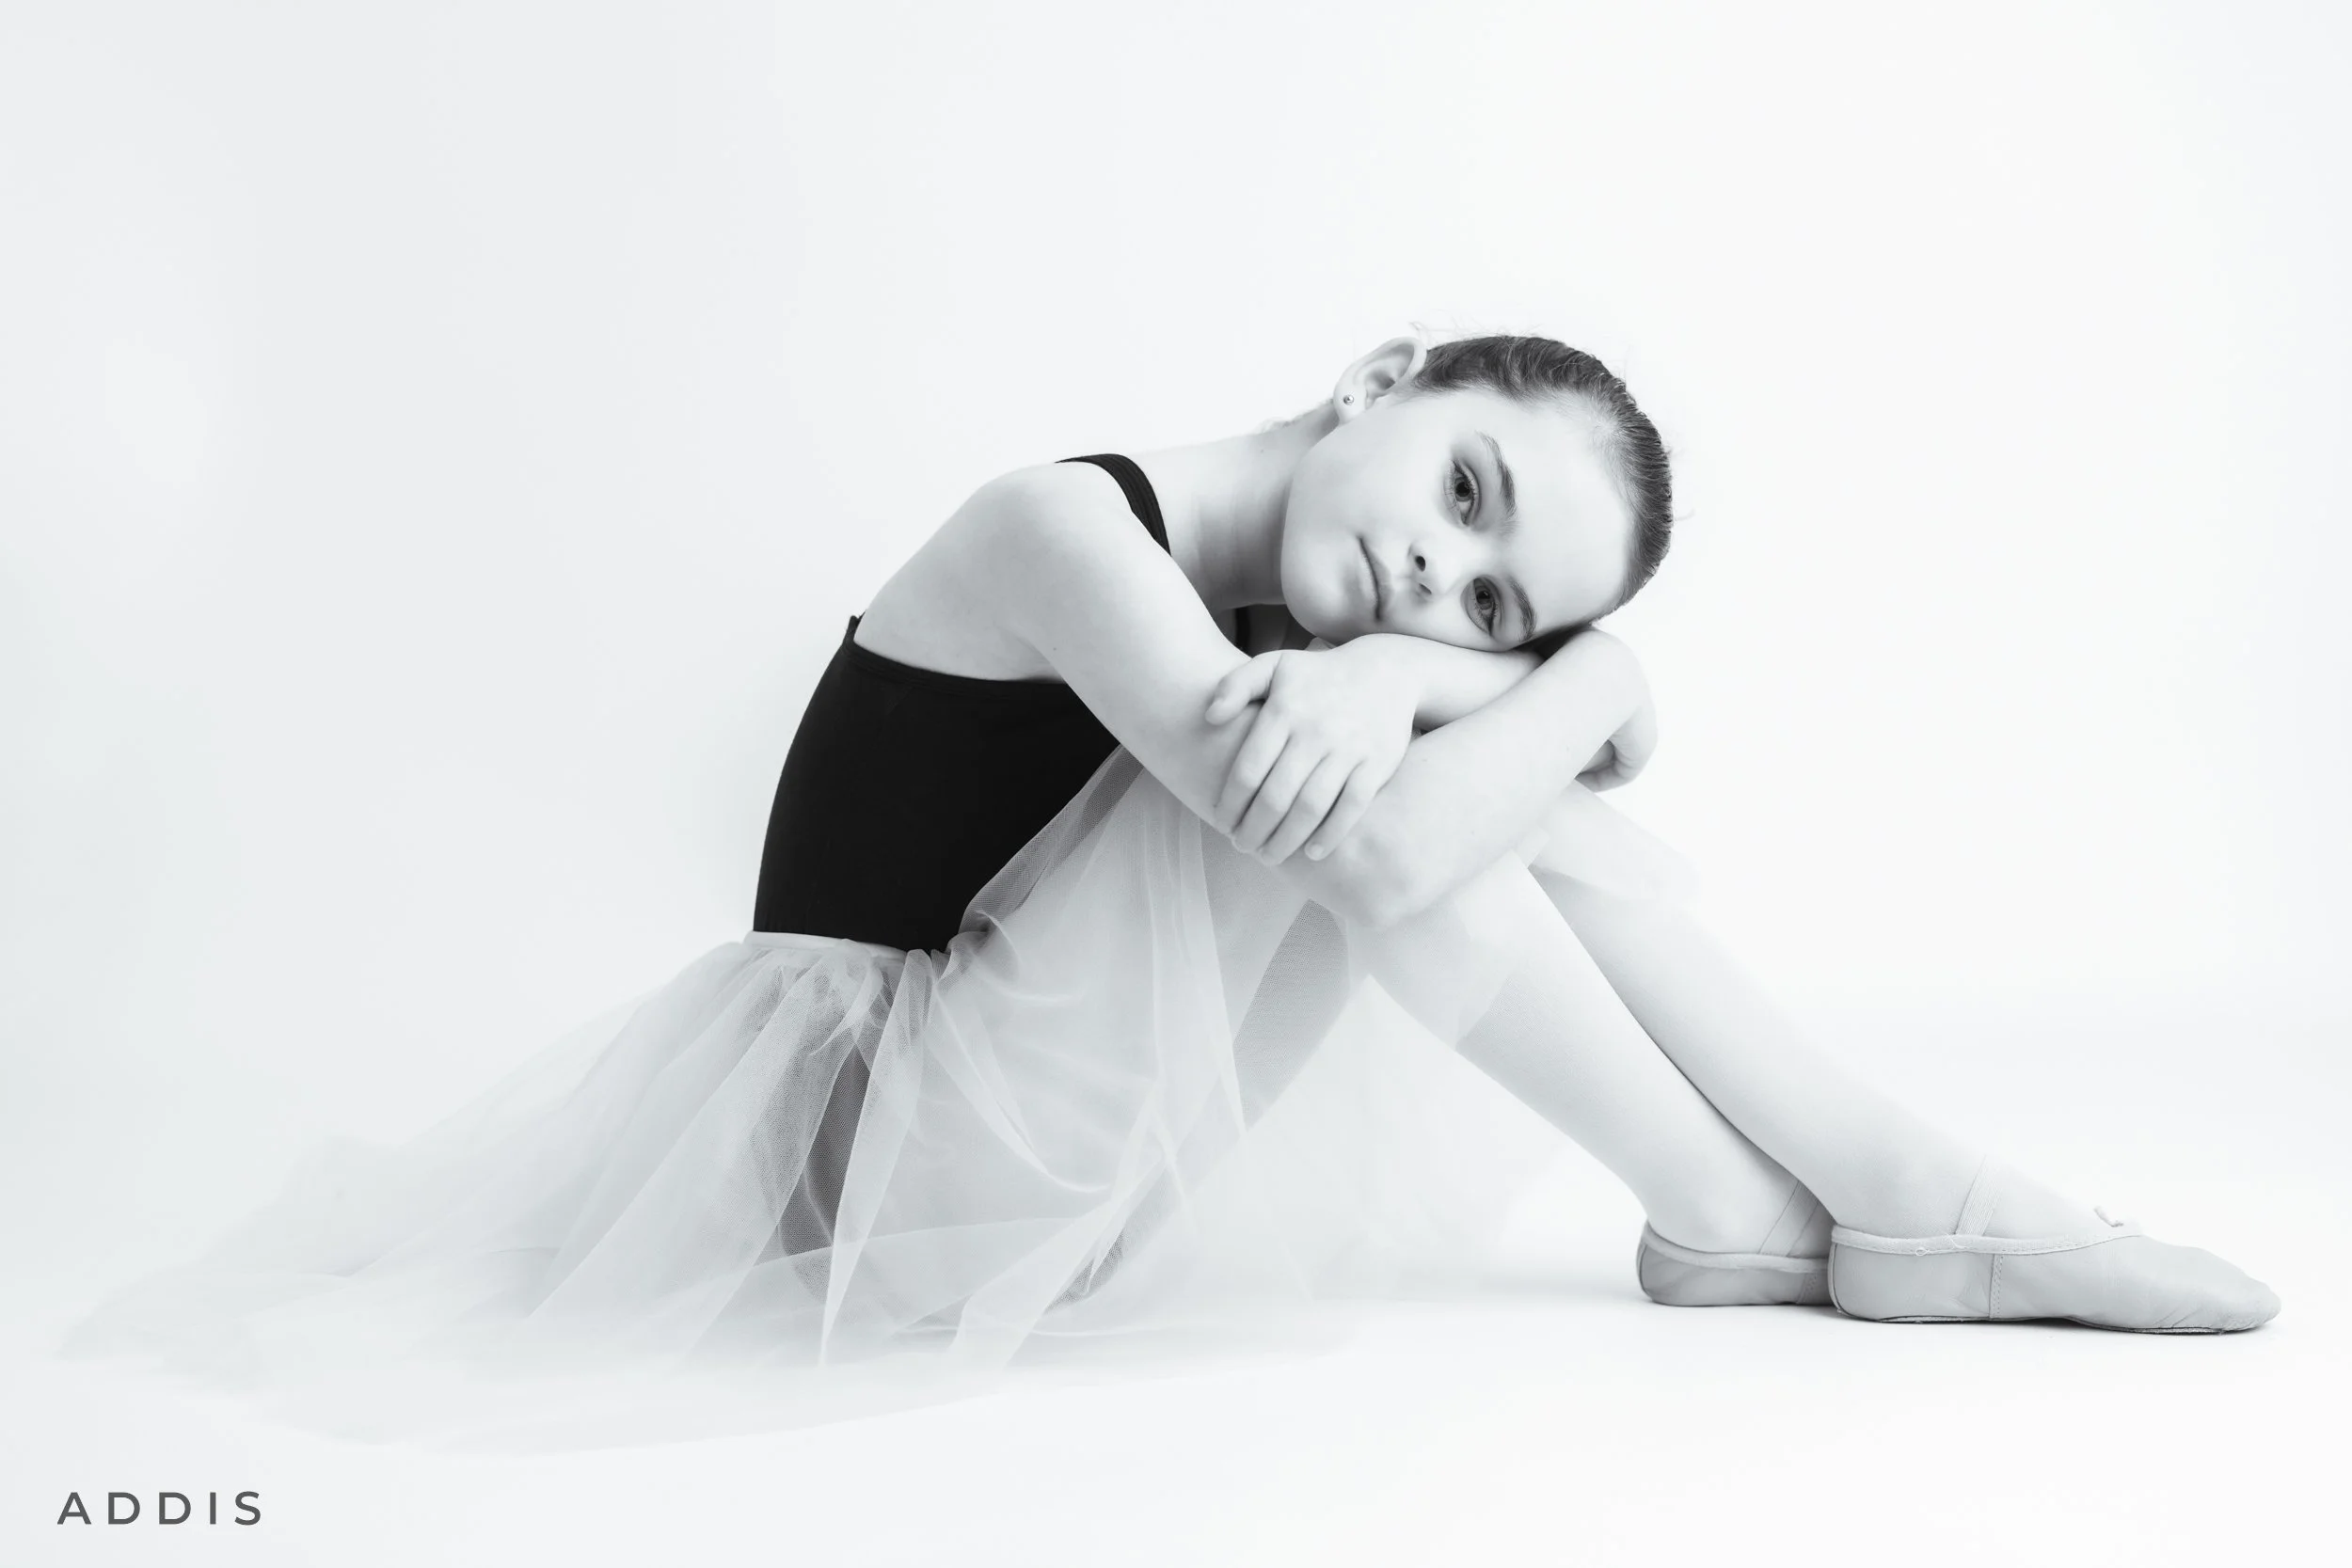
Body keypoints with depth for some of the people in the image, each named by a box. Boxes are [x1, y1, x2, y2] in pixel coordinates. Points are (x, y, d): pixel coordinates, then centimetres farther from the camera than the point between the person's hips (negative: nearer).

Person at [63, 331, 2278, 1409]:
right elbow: (1376, 845, -34)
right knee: (1390, 788, -26)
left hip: (1065, 1152, 8)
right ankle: (1732, 1217, -11)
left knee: (1492, 762, -3)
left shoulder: (1296, 615, 3)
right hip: (883, 1118, -8)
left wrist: (1505, 675, -20)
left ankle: (1899, 1203, -4)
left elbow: (1603, 692, 0)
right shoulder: (1066, 530, -21)